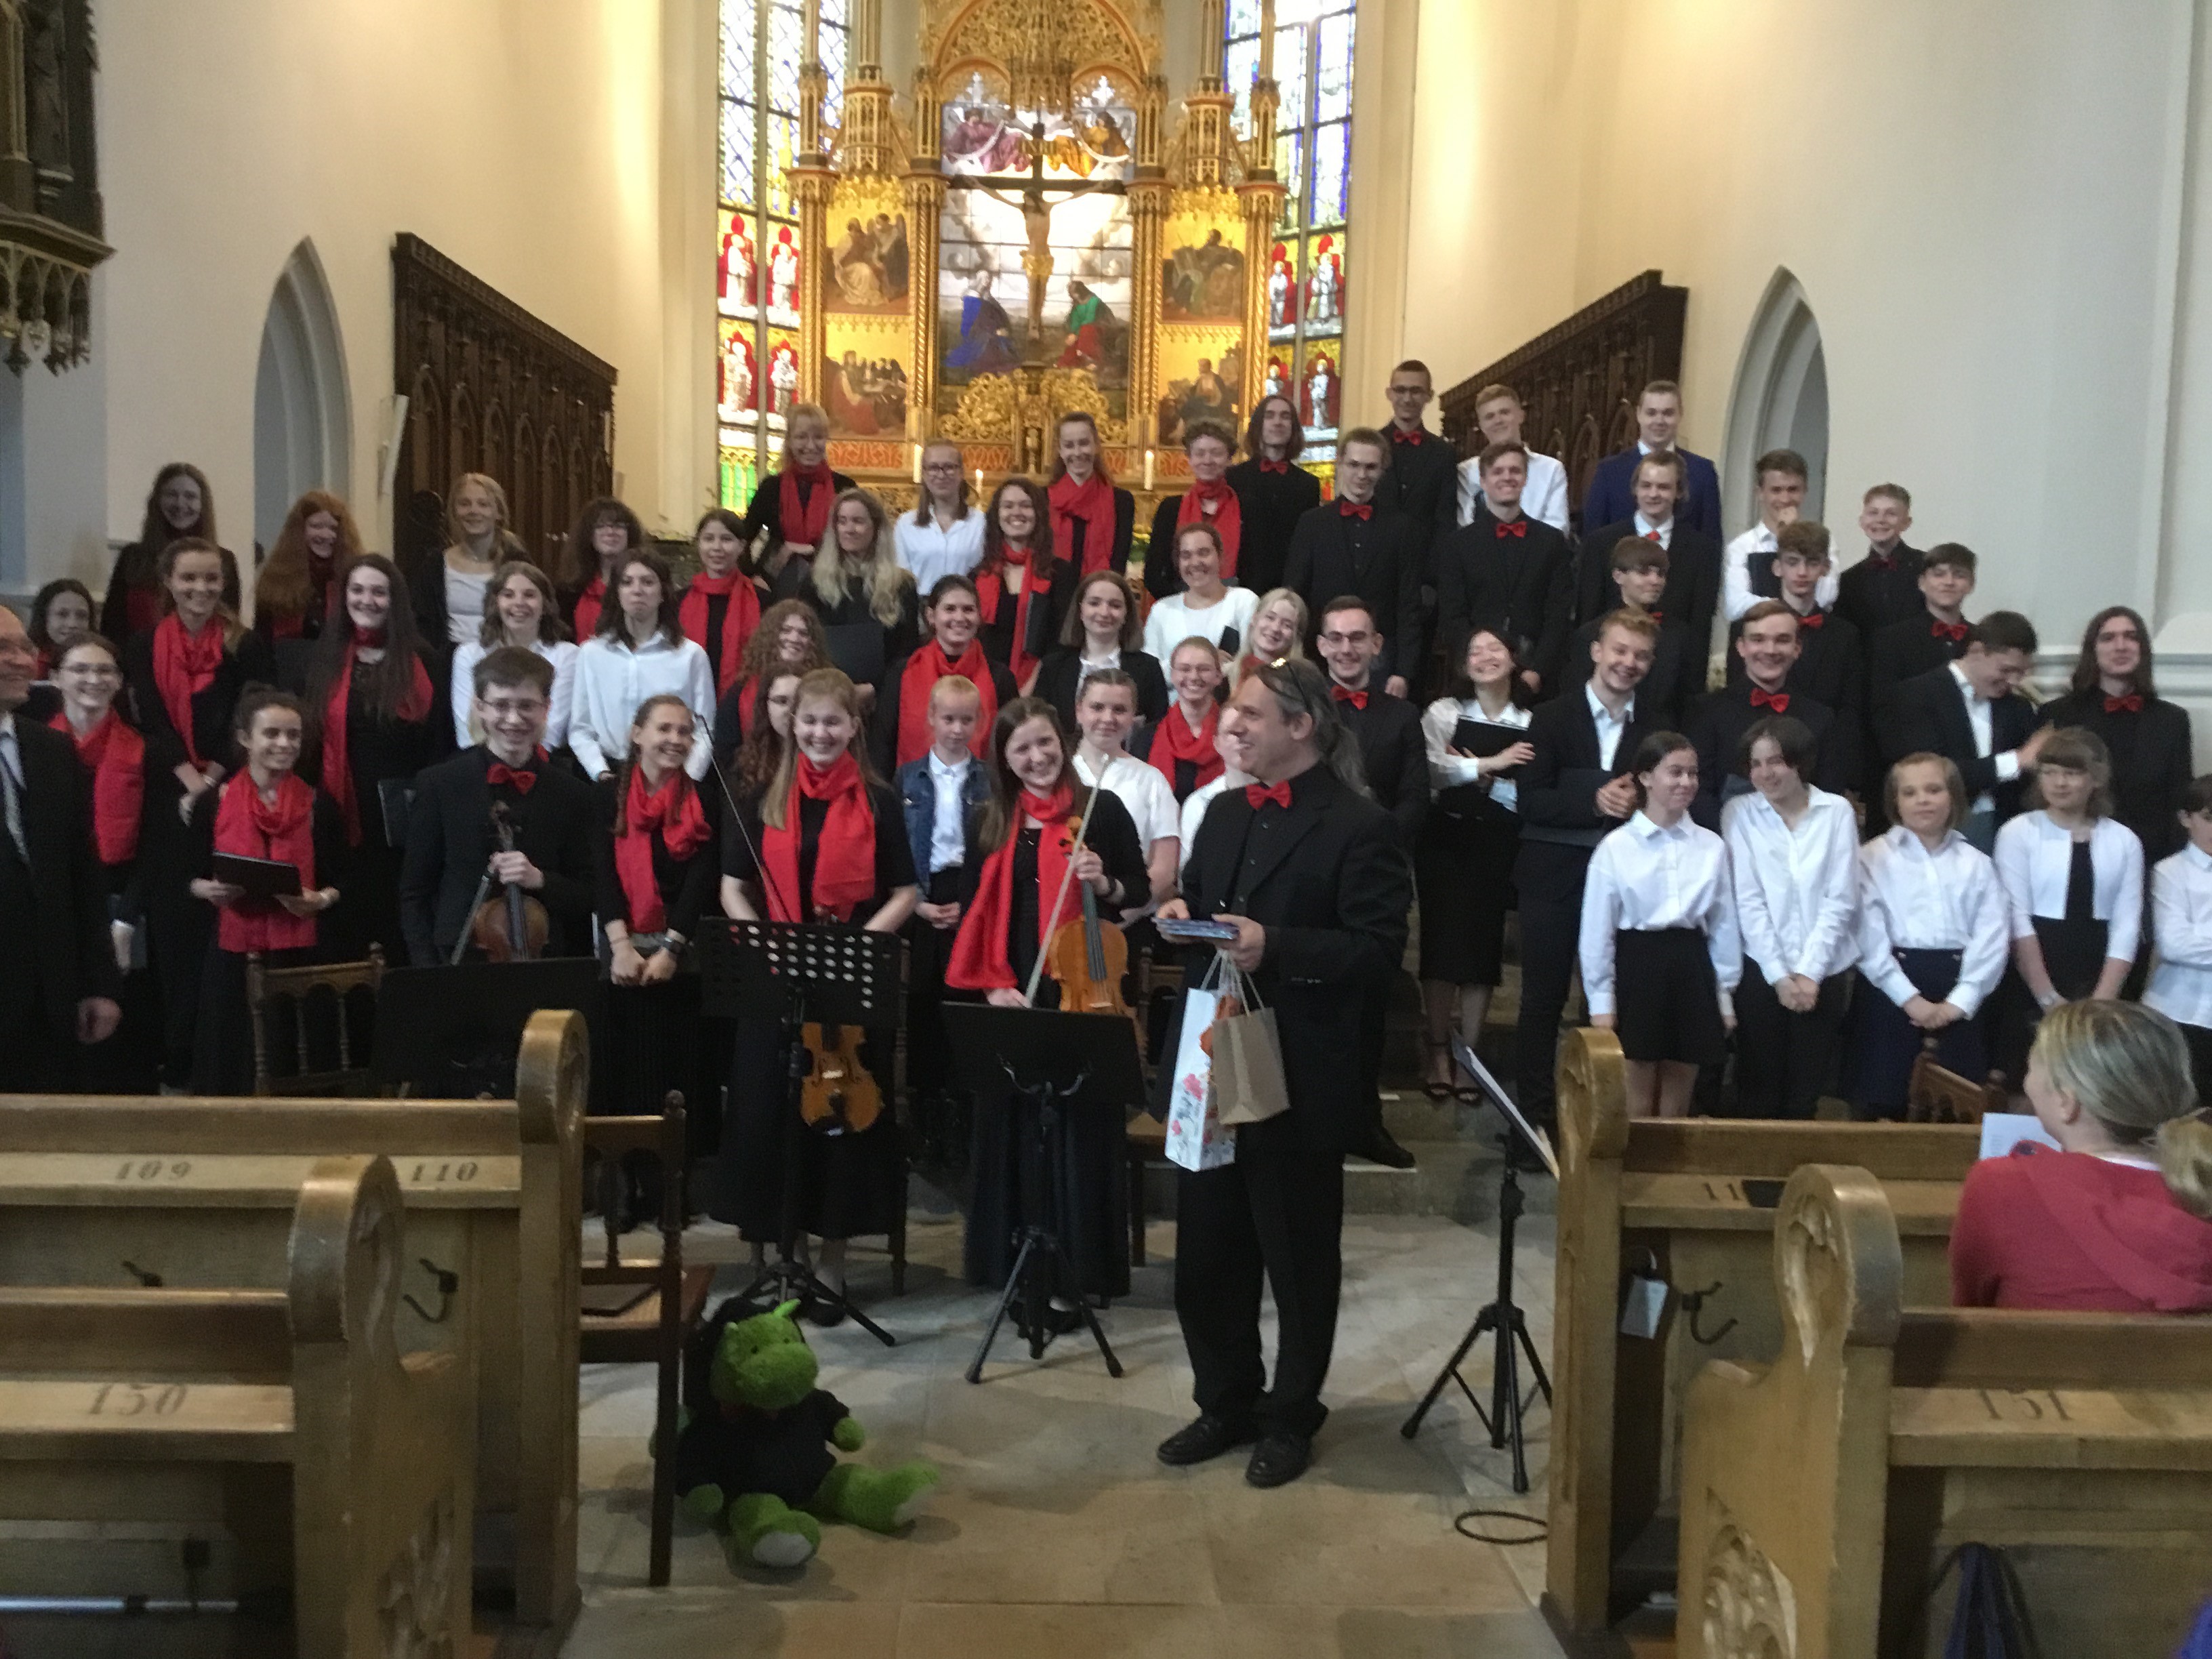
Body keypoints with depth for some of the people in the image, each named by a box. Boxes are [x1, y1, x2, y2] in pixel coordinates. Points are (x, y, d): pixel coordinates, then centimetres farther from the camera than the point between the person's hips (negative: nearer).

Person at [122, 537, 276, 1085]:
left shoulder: (247, 648, 2)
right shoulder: (144, 648, 7)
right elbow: (153, 723, -1)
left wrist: (211, 784, -15)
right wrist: (191, 781, -14)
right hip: (169, 802, 2)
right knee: (173, 924, 3)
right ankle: (178, 1058, 9)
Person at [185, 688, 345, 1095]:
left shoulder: (319, 805, 4)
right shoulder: (213, 803, 4)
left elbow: (338, 882, 6)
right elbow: (191, 878, 9)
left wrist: (318, 900, -14)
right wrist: (208, 890, -11)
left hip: (299, 955, 0)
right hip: (231, 956, 0)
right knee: (229, 1065, 3)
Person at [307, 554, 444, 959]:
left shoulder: (420, 662, 4)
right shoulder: (327, 658, 9)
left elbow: (439, 742, 1)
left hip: (406, 819, -1)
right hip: (346, 816, 1)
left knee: (402, 933, 3)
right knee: (346, 930, 6)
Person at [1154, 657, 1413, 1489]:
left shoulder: (1357, 826, -11)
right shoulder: (1225, 812, 13)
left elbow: (1378, 949, -17)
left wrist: (1275, 947, -26)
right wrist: (1179, 912, -2)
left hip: (1301, 1077, -7)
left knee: (1298, 1257, 9)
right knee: (1206, 1252, 14)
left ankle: (1291, 1418, 27)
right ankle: (1225, 1402, 32)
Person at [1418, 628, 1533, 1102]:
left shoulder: (1530, 723, 3)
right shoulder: (1444, 712, 1)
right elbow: (1432, 769, -13)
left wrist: (1479, 776, -14)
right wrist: (1492, 764, -16)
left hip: (1497, 849, 1)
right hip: (1446, 841, -1)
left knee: (1484, 947, 3)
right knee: (1443, 942, -1)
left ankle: (1468, 1056, 13)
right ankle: (1438, 1054, 8)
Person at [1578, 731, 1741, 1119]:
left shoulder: (1712, 847, 3)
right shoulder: (1616, 848, -5)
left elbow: (1724, 924, 8)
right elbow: (1597, 929, -2)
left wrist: (1724, 995, 9)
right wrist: (1601, 1001, -3)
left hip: (1691, 969, 3)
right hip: (1636, 965, -3)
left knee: (1678, 1102, 11)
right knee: (1635, 1104, 4)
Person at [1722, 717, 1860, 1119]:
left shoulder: (1837, 811, 2)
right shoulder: (1740, 813, 1)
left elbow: (1841, 900, -2)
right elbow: (1748, 901, -4)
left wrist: (1808, 972, -9)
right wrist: (1779, 975, -9)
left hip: (1824, 973, 1)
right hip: (1762, 970, -1)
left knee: (1805, 1093, 5)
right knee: (1759, 1090, 1)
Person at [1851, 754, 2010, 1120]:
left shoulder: (1977, 863, 11)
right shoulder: (1873, 858, 3)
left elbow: (1993, 936, 2)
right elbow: (1869, 938, -6)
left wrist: (1960, 1001, -9)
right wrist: (1910, 998, -12)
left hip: (1960, 995, 2)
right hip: (1891, 990, -2)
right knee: (1882, 1105, -1)